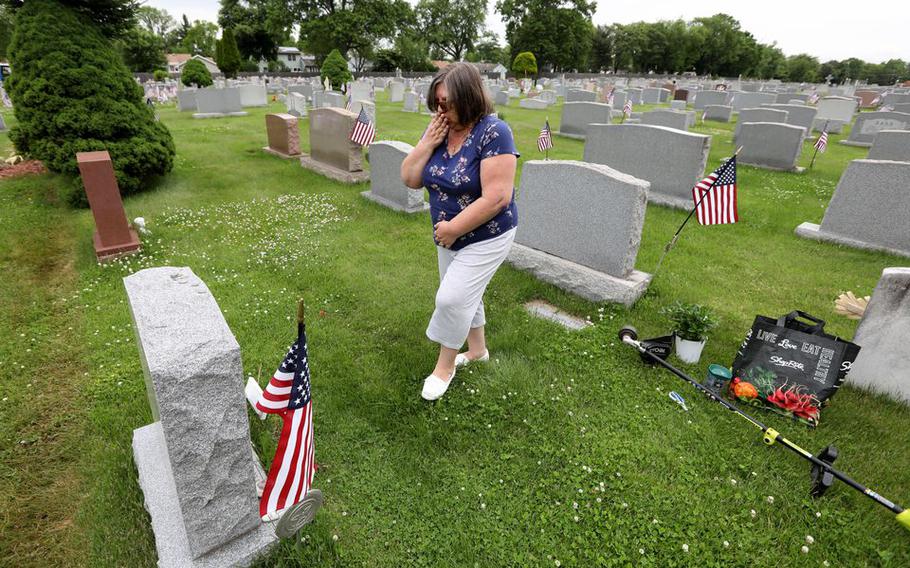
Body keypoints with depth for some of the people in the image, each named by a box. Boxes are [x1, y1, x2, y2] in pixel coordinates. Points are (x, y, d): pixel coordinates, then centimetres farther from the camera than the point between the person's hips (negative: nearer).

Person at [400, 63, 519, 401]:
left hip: (486, 237, -7)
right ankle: (477, 350, 44)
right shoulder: (439, 129, -3)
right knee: (464, 295, 19)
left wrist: (452, 229, -21)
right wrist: (428, 143, -17)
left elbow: (497, 197, -28)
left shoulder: (493, 133, -23)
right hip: (449, 236, 7)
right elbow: (409, 179, -3)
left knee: (452, 298, -8)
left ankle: (445, 364, 18)